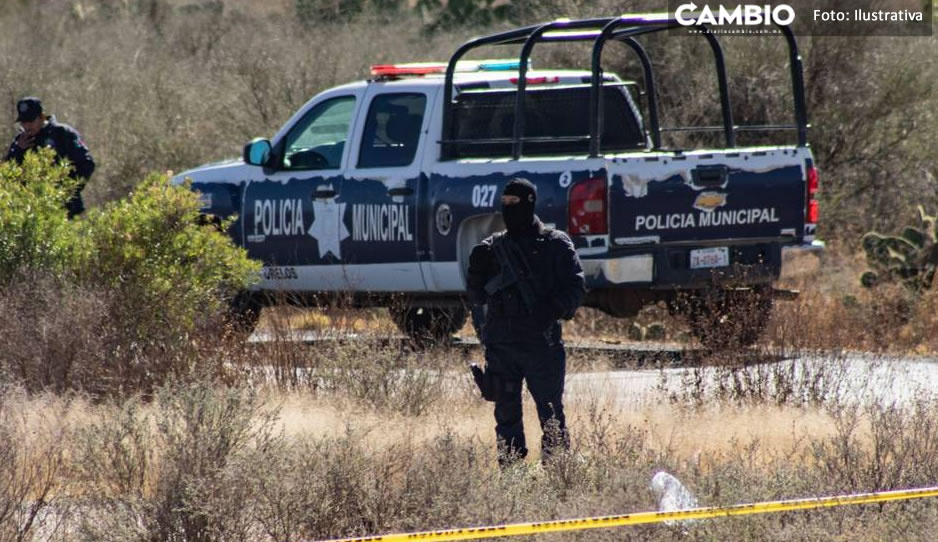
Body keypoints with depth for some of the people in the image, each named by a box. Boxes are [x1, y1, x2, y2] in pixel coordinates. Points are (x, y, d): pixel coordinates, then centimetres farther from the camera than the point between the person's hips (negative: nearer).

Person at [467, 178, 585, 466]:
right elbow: (477, 297, 15)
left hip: (541, 342, -4)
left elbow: (575, 287, -2)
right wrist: (477, 268, -3)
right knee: (506, 414, 6)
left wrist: (554, 309, -20)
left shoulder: (555, 244, 3)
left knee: (551, 415, -6)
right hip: (499, 344, 4)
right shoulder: (494, 246, 14)